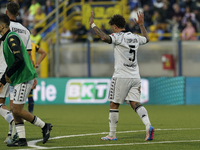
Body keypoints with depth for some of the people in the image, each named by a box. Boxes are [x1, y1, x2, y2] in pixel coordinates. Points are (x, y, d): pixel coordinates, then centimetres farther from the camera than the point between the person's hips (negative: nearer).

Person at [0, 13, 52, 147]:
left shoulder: (12, 38, -15)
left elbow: (19, 59, -26)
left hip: (24, 79, -10)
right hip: (18, 79, 10)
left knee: (17, 110, -9)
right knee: (15, 111, 8)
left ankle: (44, 126, 4)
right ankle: (22, 140, 9)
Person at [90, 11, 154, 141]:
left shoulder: (118, 37, -9)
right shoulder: (135, 37, 12)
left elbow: (105, 38, -28)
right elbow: (147, 39, 34)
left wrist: (93, 25, -17)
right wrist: (142, 25, 45)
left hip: (121, 77, -6)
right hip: (135, 76, 6)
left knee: (114, 105, 4)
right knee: (135, 103, 2)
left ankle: (112, 135, 9)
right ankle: (148, 126, -20)